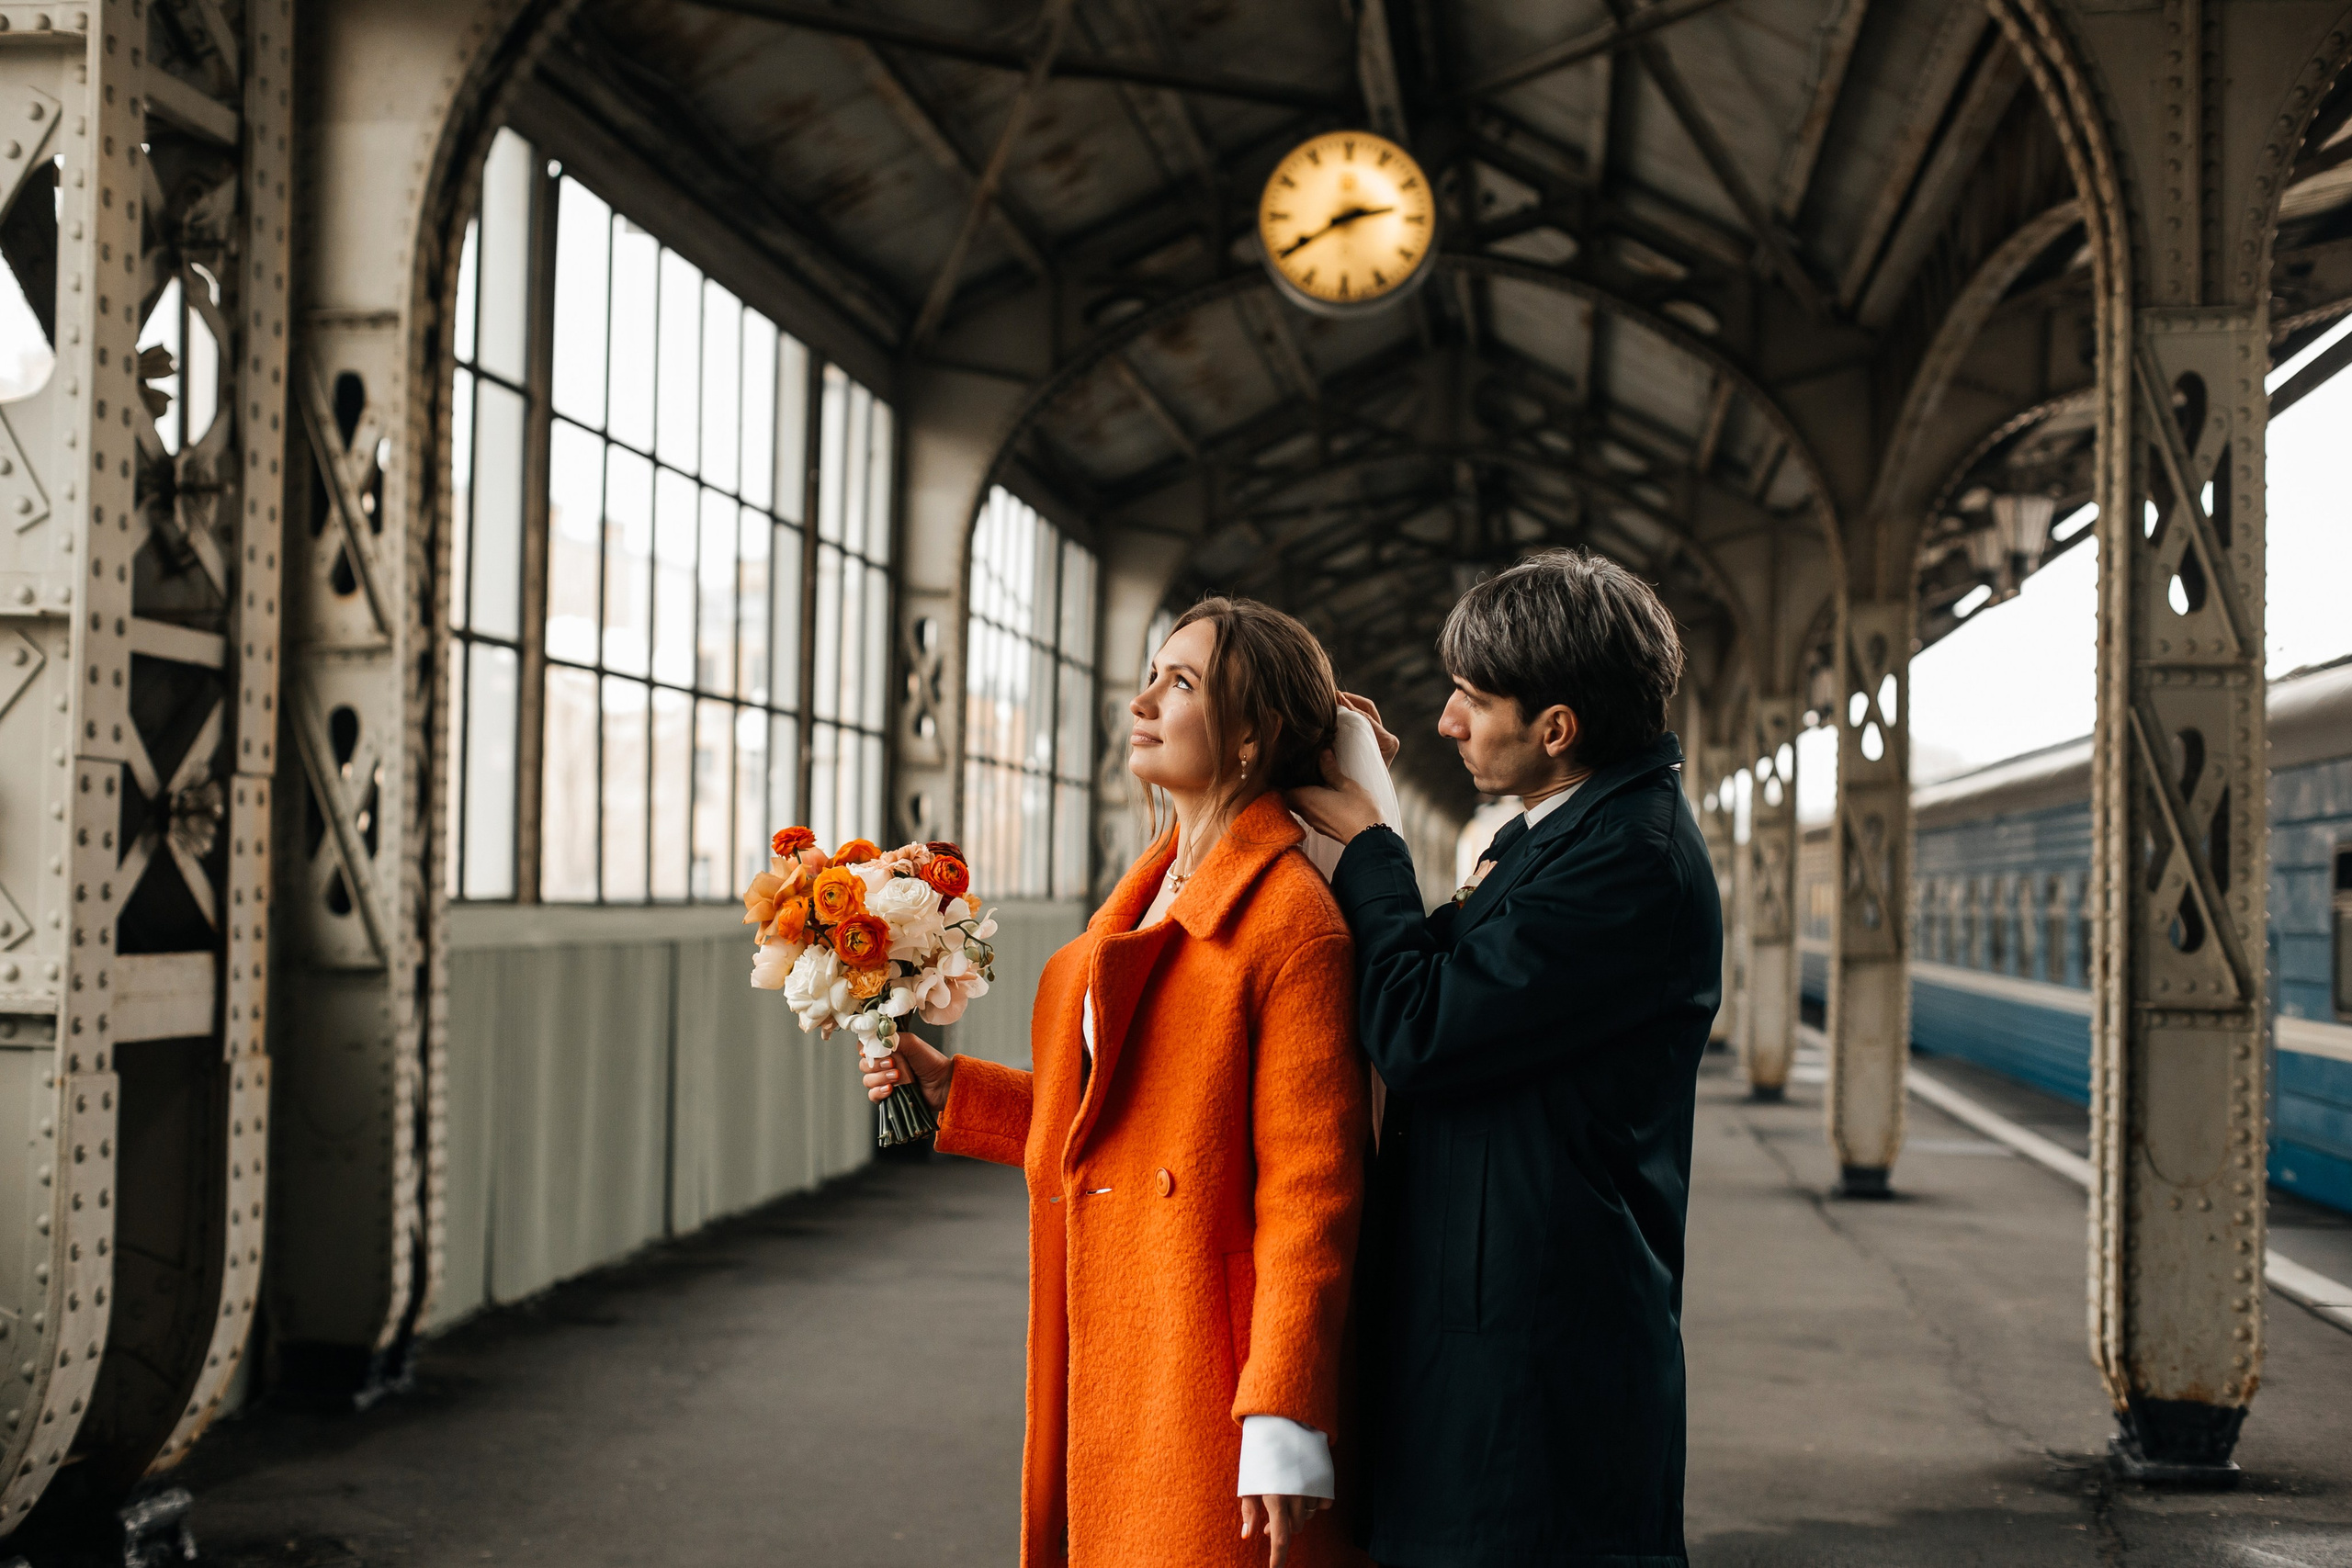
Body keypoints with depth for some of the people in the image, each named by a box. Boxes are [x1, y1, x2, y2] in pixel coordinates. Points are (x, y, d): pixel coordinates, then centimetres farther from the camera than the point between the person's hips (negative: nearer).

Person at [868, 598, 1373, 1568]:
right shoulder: (1151, 892, 12)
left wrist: (1281, 1431, -20)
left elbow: (1310, 1190, -18)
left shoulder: (1292, 921, -15)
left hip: (1201, 1369, -8)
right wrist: (950, 1089, 14)